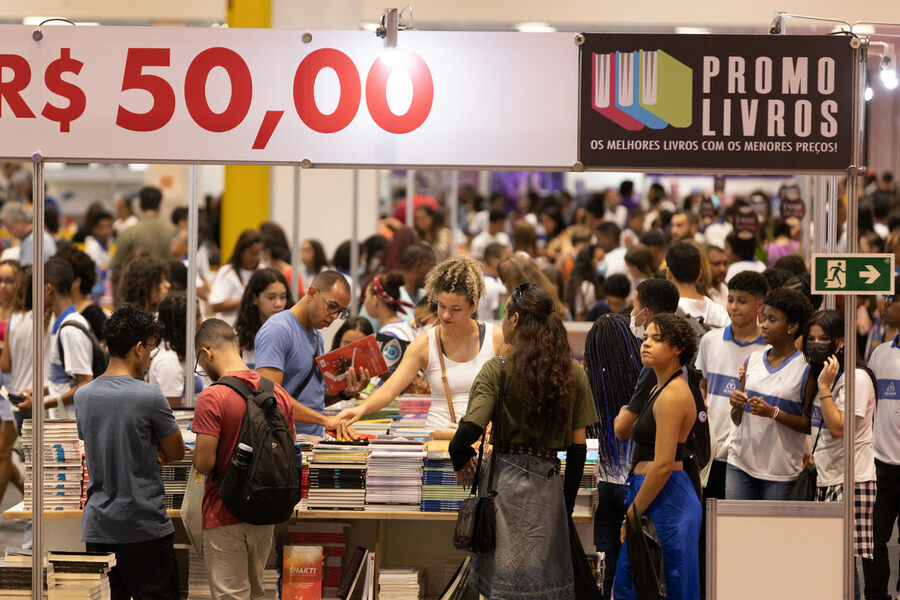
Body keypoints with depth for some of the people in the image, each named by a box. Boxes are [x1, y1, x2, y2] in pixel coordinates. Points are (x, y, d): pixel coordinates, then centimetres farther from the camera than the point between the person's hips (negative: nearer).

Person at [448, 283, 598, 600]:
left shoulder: (498, 369, -8)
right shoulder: (574, 373, 4)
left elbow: (469, 431, -18)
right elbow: (578, 446, 5)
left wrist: (459, 458, 3)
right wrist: (567, 503, 14)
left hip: (505, 482, -3)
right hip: (549, 485, 3)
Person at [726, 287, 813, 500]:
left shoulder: (806, 369, -5)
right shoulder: (753, 360, 12)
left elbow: (811, 425, -9)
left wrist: (774, 413, -19)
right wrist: (736, 405, -4)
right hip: (741, 462, 5)